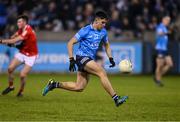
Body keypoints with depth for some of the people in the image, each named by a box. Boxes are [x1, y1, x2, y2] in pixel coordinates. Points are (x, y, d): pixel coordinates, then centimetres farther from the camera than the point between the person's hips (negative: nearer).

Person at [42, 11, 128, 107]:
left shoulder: (103, 32, 9)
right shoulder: (86, 31, -12)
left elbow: (107, 45, 26)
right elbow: (70, 43, -10)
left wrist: (111, 59, 13)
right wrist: (71, 60, -16)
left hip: (90, 59, 8)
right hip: (82, 57, -8)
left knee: (79, 87, 4)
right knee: (102, 73, -24)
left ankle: (54, 84, 17)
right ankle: (116, 99, -26)